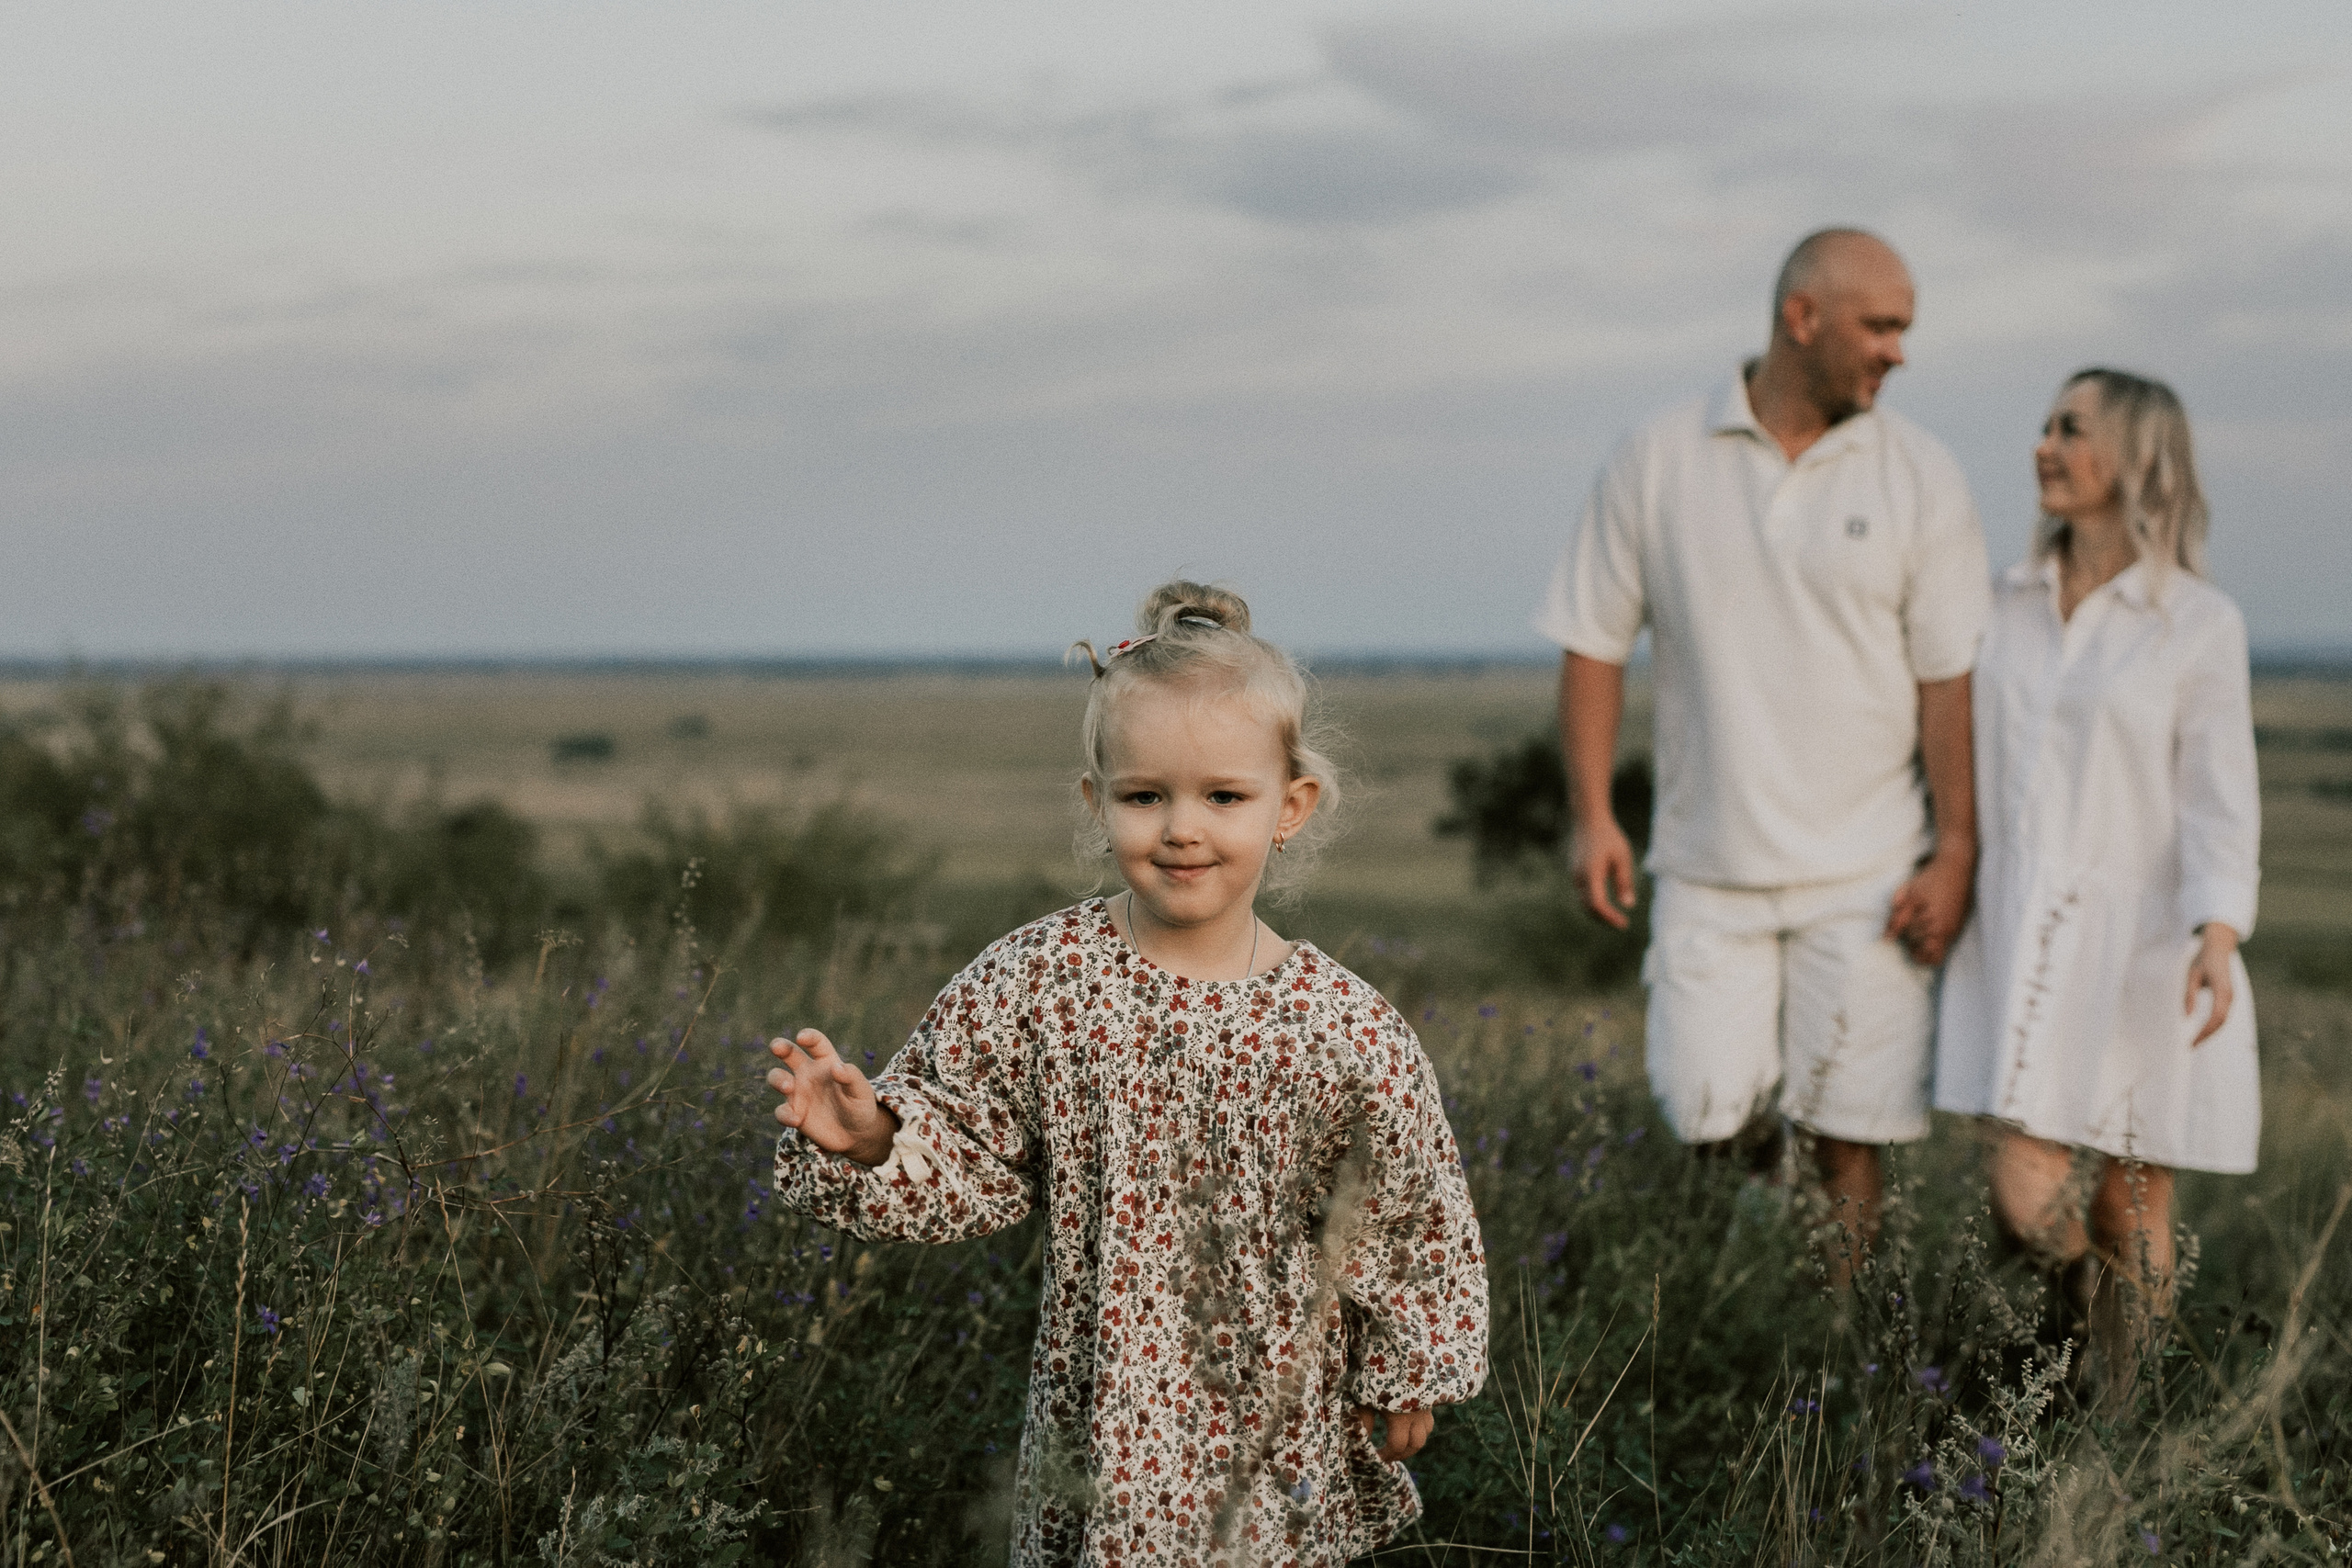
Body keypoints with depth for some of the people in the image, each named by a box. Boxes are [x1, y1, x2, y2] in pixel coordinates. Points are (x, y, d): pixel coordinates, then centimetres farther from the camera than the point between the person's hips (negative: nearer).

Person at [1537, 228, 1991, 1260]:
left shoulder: (1920, 479, 1)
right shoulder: (1654, 464, 2)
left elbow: (1953, 677, -1)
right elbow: (1593, 642, 5)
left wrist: (1955, 853, -7)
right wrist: (1590, 814, -1)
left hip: (1866, 873, 0)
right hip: (1707, 867, 1)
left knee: (1846, 1125, 0)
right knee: (1705, 1118, -1)